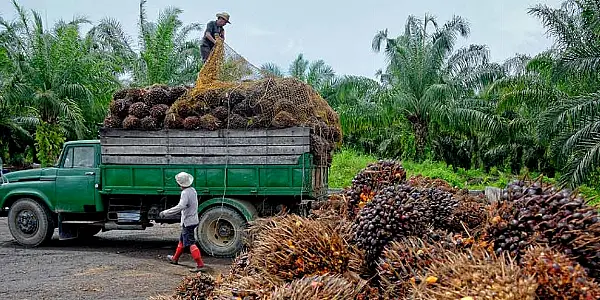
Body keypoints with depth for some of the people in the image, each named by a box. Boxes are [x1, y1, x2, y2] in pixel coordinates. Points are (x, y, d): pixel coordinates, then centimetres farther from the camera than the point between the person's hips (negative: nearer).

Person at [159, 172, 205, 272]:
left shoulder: (185, 193, -21)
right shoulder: (193, 190, 7)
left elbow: (180, 206, -34)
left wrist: (165, 213, -32)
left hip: (188, 222, -10)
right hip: (193, 220, 10)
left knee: (191, 243, -10)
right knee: (182, 240, 23)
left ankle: (200, 264, -15)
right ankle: (175, 259, 39)